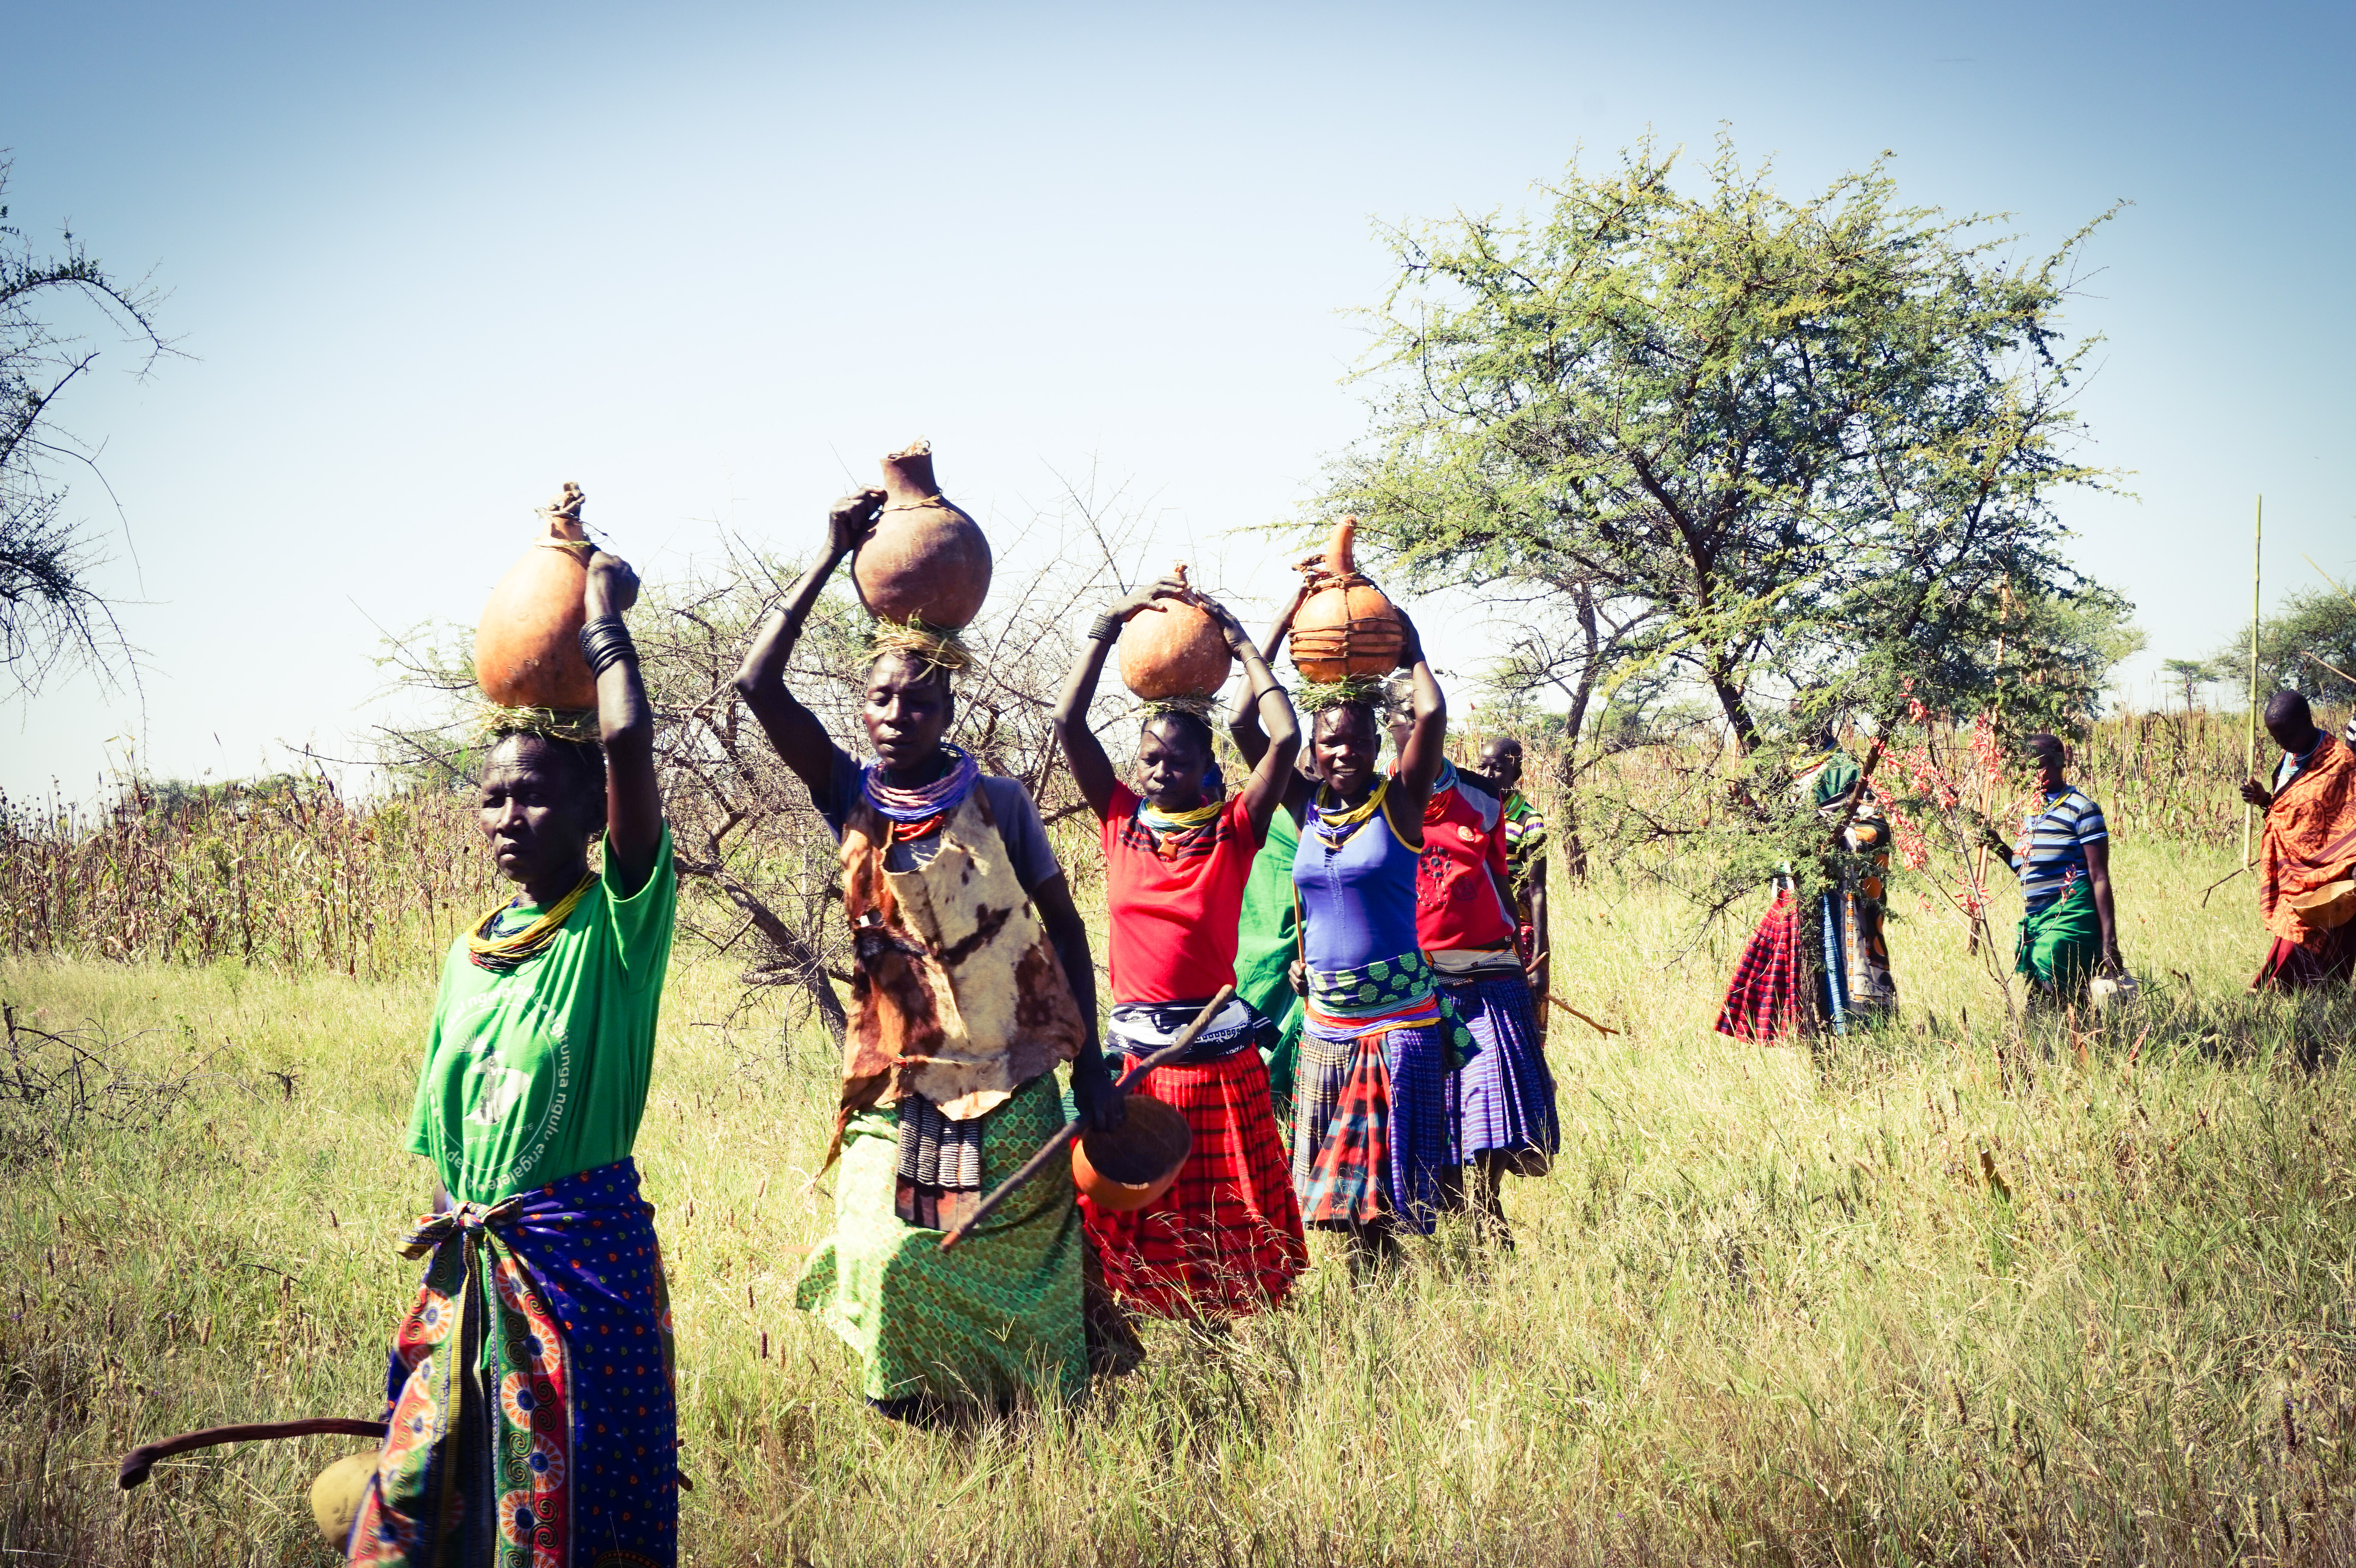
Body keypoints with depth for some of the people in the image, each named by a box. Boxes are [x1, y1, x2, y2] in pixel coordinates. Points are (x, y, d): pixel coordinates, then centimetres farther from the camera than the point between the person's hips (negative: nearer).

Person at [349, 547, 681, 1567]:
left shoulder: (619, 923, -9)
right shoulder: (469, 956, 10)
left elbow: (628, 740, -22)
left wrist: (604, 615, -11)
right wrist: (452, 1221, 16)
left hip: (584, 1250, -6)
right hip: (469, 1255, 6)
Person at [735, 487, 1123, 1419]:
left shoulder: (997, 804, -3)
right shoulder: (851, 799, -1)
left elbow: (1063, 925, 3)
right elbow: (758, 686, -12)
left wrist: (1091, 1065, -1)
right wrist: (831, 557, -12)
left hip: (1011, 1094, -1)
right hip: (897, 1091, 1)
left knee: (1016, 1279, 6)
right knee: (896, 1268, -7)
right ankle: (925, 1437, 12)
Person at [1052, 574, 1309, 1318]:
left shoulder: (1232, 829, 0)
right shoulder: (1120, 820, 5)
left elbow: (1286, 738, -11)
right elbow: (1068, 721, -1)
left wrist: (1241, 645, -2)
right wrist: (1109, 626, -1)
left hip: (1218, 1047, -1)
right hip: (1135, 1050, 2)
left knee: (1224, 1210, 6)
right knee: (1127, 1208, 3)